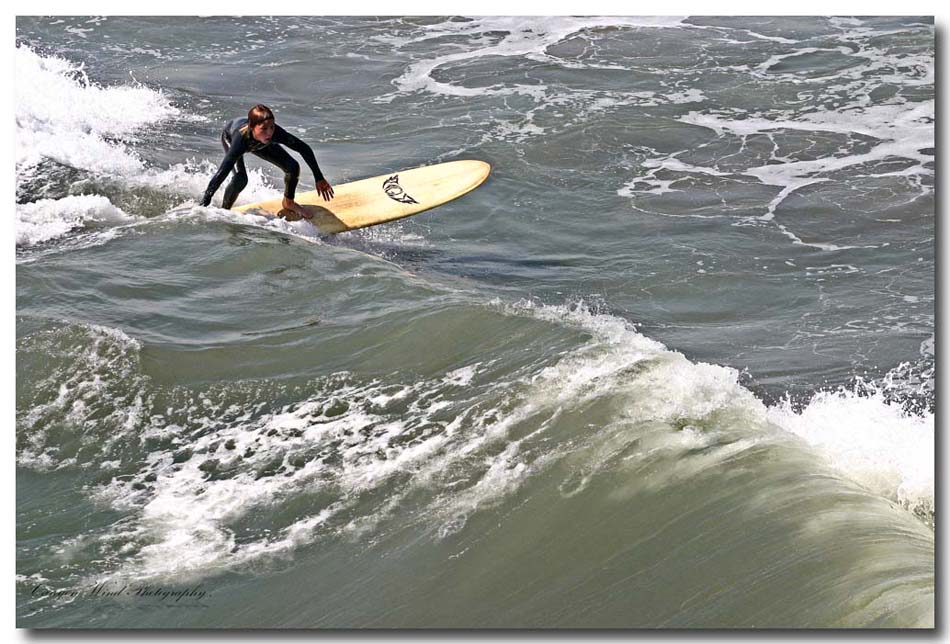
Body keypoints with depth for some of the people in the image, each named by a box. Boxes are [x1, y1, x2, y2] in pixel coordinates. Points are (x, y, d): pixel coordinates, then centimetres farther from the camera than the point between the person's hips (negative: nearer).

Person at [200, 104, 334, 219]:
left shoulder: (276, 133, -41)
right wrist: (203, 206, -50)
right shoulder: (241, 138, -48)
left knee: (293, 167, -8)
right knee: (240, 178, -27)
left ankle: (288, 202, 21)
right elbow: (222, 173, -48)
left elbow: (305, 149, -29)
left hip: (258, 143, 3)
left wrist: (319, 178, -26)